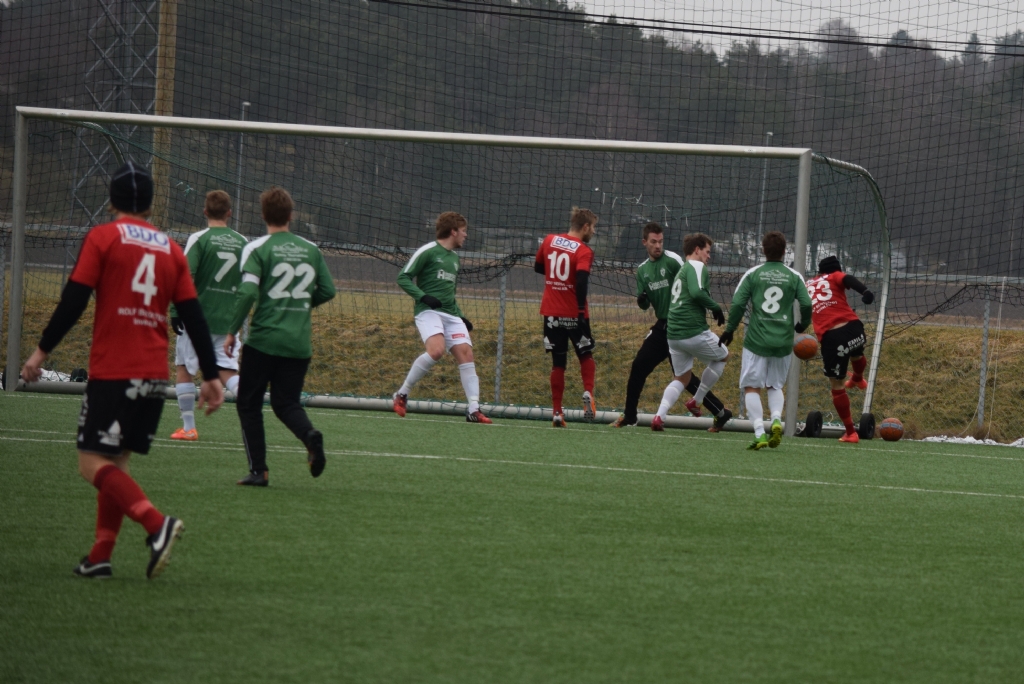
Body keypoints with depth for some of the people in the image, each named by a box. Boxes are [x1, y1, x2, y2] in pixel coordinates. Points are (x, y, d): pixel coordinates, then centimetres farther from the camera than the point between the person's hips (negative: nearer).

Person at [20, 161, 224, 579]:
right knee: (115, 462, 14)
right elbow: (193, 316, 9)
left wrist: (43, 351, -1)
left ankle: (157, 524, -27)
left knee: (93, 463, -7)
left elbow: (74, 300, -8)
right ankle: (100, 556, 9)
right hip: (155, 374, 6)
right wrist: (211, 377, 11)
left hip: (112, 371, -6)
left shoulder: (102, 238, -2)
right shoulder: (171, 250, 12)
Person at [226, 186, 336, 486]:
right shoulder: (311, 250, 7)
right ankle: (310, 435, -19)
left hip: (263, 340, -4)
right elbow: (328, 291, 9)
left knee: (249, 404, 10)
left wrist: (232, 331, -9)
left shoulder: (257, 249, -6)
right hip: (299, 343, 4)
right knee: (287, 403, 13)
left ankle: (259, 470, 3)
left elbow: (247, 292, -17)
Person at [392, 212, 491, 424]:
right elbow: (403, 277, -6)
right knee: (436, 350, -28)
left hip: (450, 314, 8)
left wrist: (461, 317, 23)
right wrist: (423, 297, -19)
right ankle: (401, 394, -13)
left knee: (466, 353, -8)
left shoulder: (454, 257, 21)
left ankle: (473, 410, -8)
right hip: (428, 311, -8)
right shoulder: (427, 252, -3)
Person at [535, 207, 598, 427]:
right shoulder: (583, 251, -11)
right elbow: (581, 281, -25)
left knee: (558, 363, 9)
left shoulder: (549, 240, 4)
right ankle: (588, 394, -7)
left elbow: (538, 267, 18)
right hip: (573, 314, -4)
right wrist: (582, 309, -24)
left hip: (551, 312, 4)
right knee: (585, 355, 16)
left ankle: (557, 412, 3)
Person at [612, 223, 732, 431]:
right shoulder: (642, 270, 12)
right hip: (662, 326, 7)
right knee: (638, 367, 7)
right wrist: (642, 300, -9)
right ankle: (629, 416, 20)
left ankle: (720, 412, -1)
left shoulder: (672, 260, -9)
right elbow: (645, 305, 15)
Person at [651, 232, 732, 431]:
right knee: (722, 357, 19)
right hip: (695, 331, -8)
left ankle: (660, 416, -3)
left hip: (674, 334, 8)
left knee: (681, 378, 18)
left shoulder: (681, 271, 22)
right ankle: (696, 401, 18)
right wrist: (715, 307, -11)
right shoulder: (697, 266, -6)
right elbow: (696, 292, -22)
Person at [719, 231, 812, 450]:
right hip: (783, 341, 2)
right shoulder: (794, 277, 2)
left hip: (756, 340, -2)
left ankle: (759, 432, -11)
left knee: (752, 387, 5)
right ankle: (776, 420, -8)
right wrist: (802, 325, 18)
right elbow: (807, 304, -3)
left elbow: (737, 304, -4)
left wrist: (730, 330, 10)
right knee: (775, 386, 19)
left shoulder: (752, 274, 0)